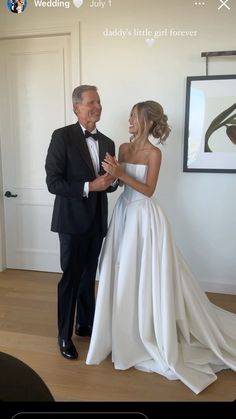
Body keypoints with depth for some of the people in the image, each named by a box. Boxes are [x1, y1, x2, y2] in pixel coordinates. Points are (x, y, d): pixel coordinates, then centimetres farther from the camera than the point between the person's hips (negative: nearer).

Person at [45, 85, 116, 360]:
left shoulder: (107, 142, 9)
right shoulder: (62, 136, -9)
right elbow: (53, 182, -14)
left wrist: (110, 180, -8)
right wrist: (88, 187, -23)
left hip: (97, 221, 6)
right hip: (72, 220, -5)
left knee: (89, 277, 17)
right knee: (71, 278, 4)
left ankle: (85, 324, 35)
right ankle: (65, 335, 22)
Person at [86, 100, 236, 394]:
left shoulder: (154, 153, -11)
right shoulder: (124, 148, 8)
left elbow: (148, 190, -14)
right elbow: (120, 182, 9)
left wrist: (121, 174, -21)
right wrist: (112, 171, -10)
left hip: (143, 216, -6)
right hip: (124, 210, 7)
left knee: (144, 274, 2)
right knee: (123, 273, 13)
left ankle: (151, 335, 22)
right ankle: (127, 330, 34)